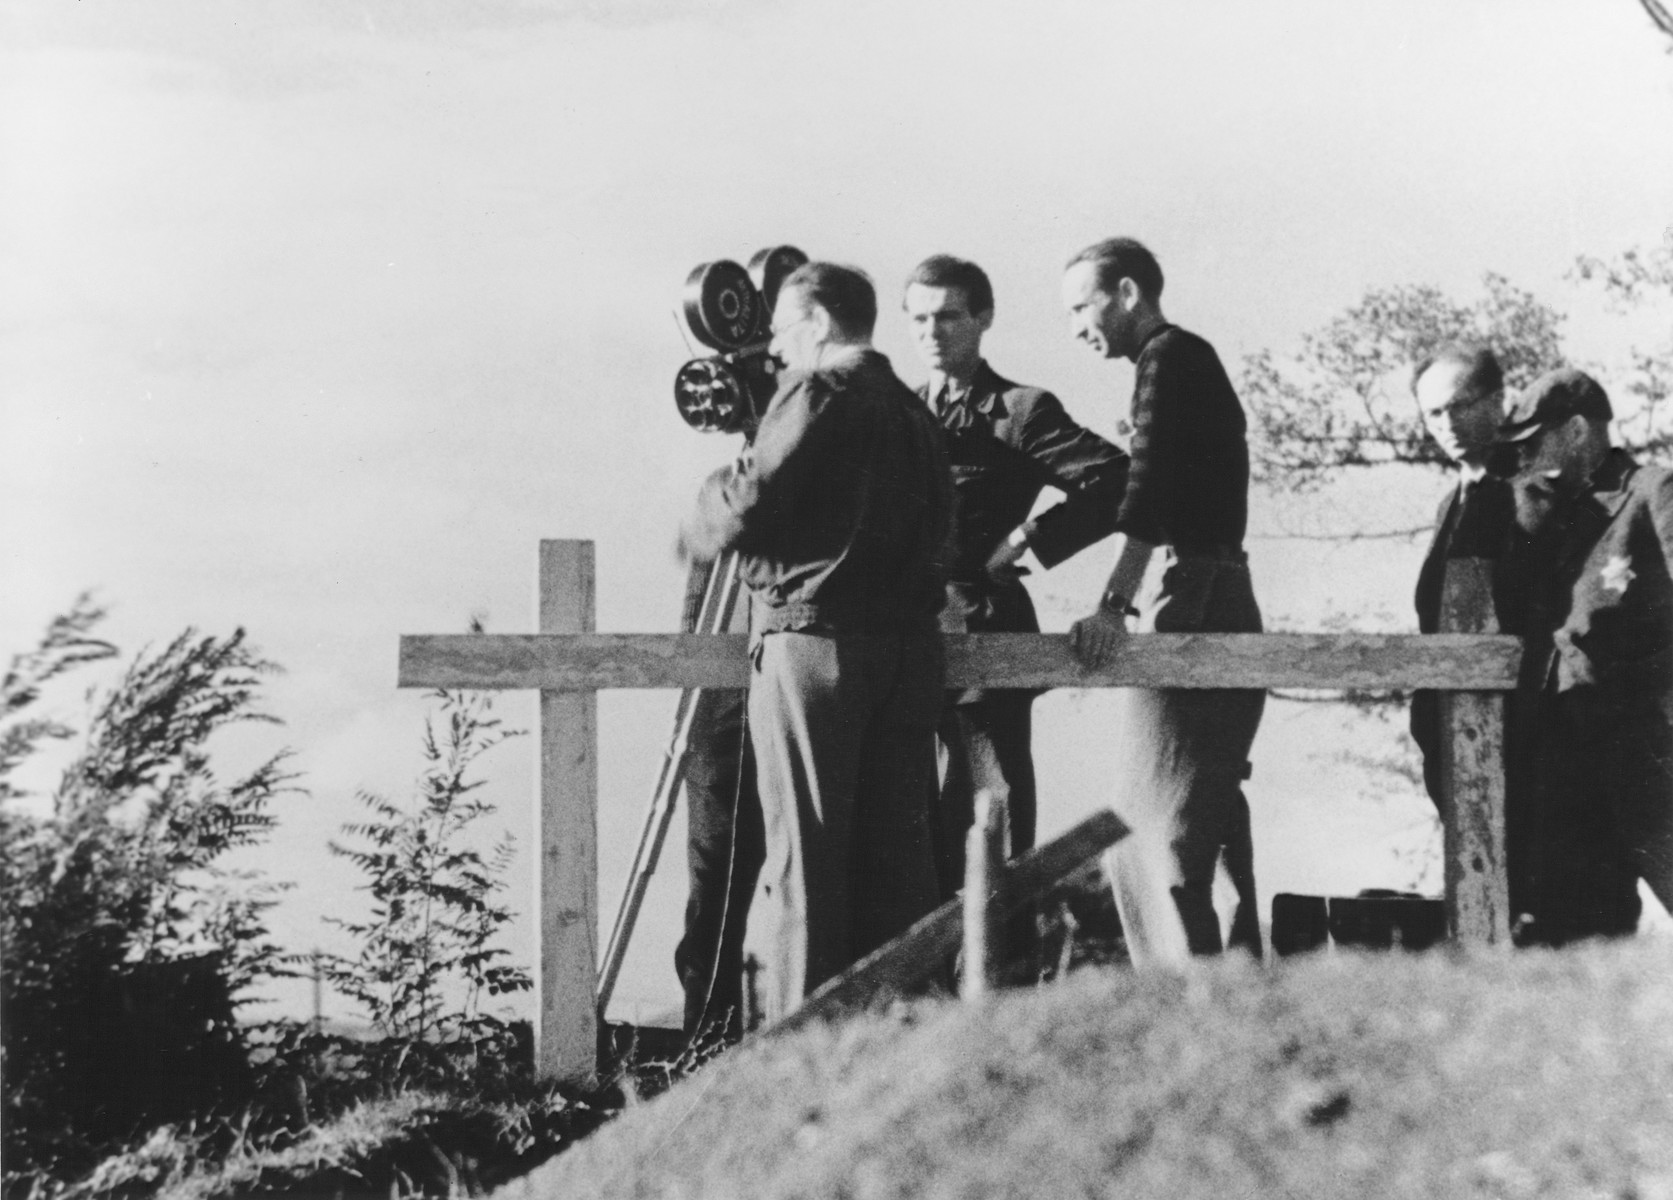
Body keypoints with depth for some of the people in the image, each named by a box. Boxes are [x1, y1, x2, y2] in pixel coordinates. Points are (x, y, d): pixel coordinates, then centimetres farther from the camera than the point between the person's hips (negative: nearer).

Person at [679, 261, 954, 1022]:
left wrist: (700, 529, 7)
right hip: (910, 642, 7)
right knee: (896, 844, 9)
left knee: (804, 853, -4)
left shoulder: (814, 395, -6)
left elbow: (746, 508, -12)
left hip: (812, 639, -7)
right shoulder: (913, 413, 17)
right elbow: (937, 531, 15)